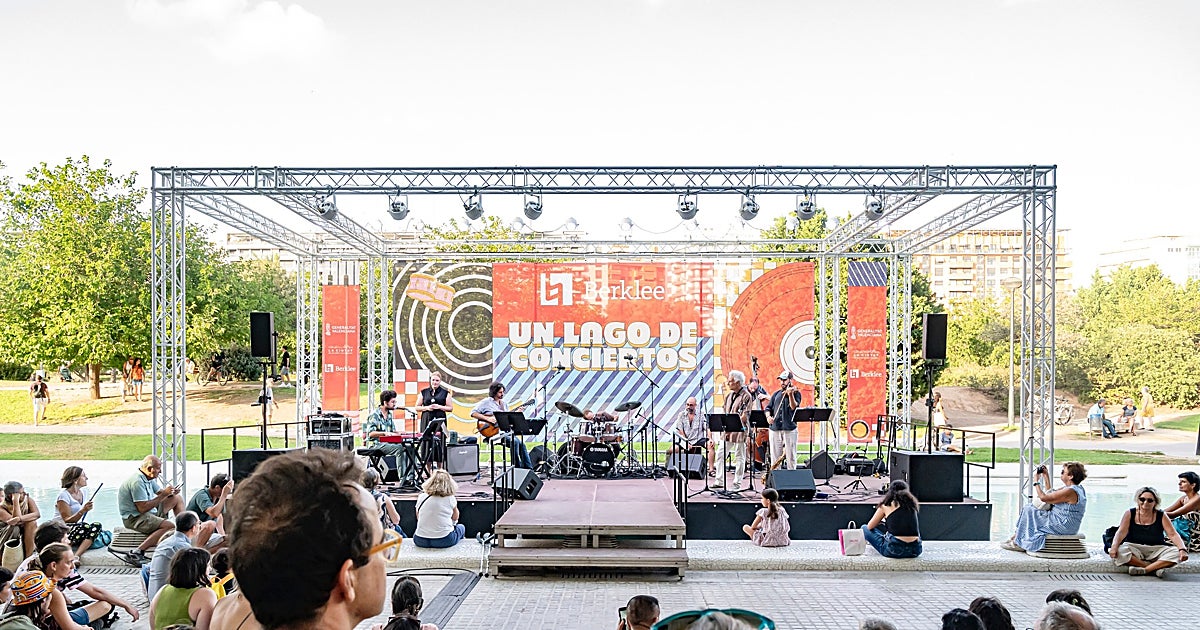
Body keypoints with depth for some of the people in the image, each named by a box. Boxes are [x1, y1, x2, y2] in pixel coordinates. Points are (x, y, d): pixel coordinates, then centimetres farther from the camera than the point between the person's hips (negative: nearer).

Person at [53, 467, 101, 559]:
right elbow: (67, 521, -16)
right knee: (85, 526, -37)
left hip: (79, 530, 7)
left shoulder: (81, 493, 13)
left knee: (97, 526, -26)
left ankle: (76, 556, -40)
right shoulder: (64, 495, -10)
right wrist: (83, 511, -28)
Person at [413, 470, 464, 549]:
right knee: (461, 527, 29)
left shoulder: (421, 497, 1)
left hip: (420, 541, 2)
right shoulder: (450, 498, -5)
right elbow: (455, 518, 12)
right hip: (444, 541, -2)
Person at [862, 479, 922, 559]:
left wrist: (880, 521, 32)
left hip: (895, 550, -5)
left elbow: (870, 526, 10)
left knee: (864, 528, 14)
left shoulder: (886, 505, 1)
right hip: (915, 550, 5)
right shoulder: (912, 503, 11)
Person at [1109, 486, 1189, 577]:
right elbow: (1121, 532, -8)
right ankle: (1156, 568, -24)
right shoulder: (1130, 514, 2)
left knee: (1176, 553, -27)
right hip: (1134, 547, -1)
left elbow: (1173, 534, -4)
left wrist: (1182, 549, -23)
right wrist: (1114, 547, -26)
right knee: (1119, 552, -34)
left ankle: (1143, 570, -29)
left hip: (1156, 550, 1)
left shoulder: (1161, 516, 5)